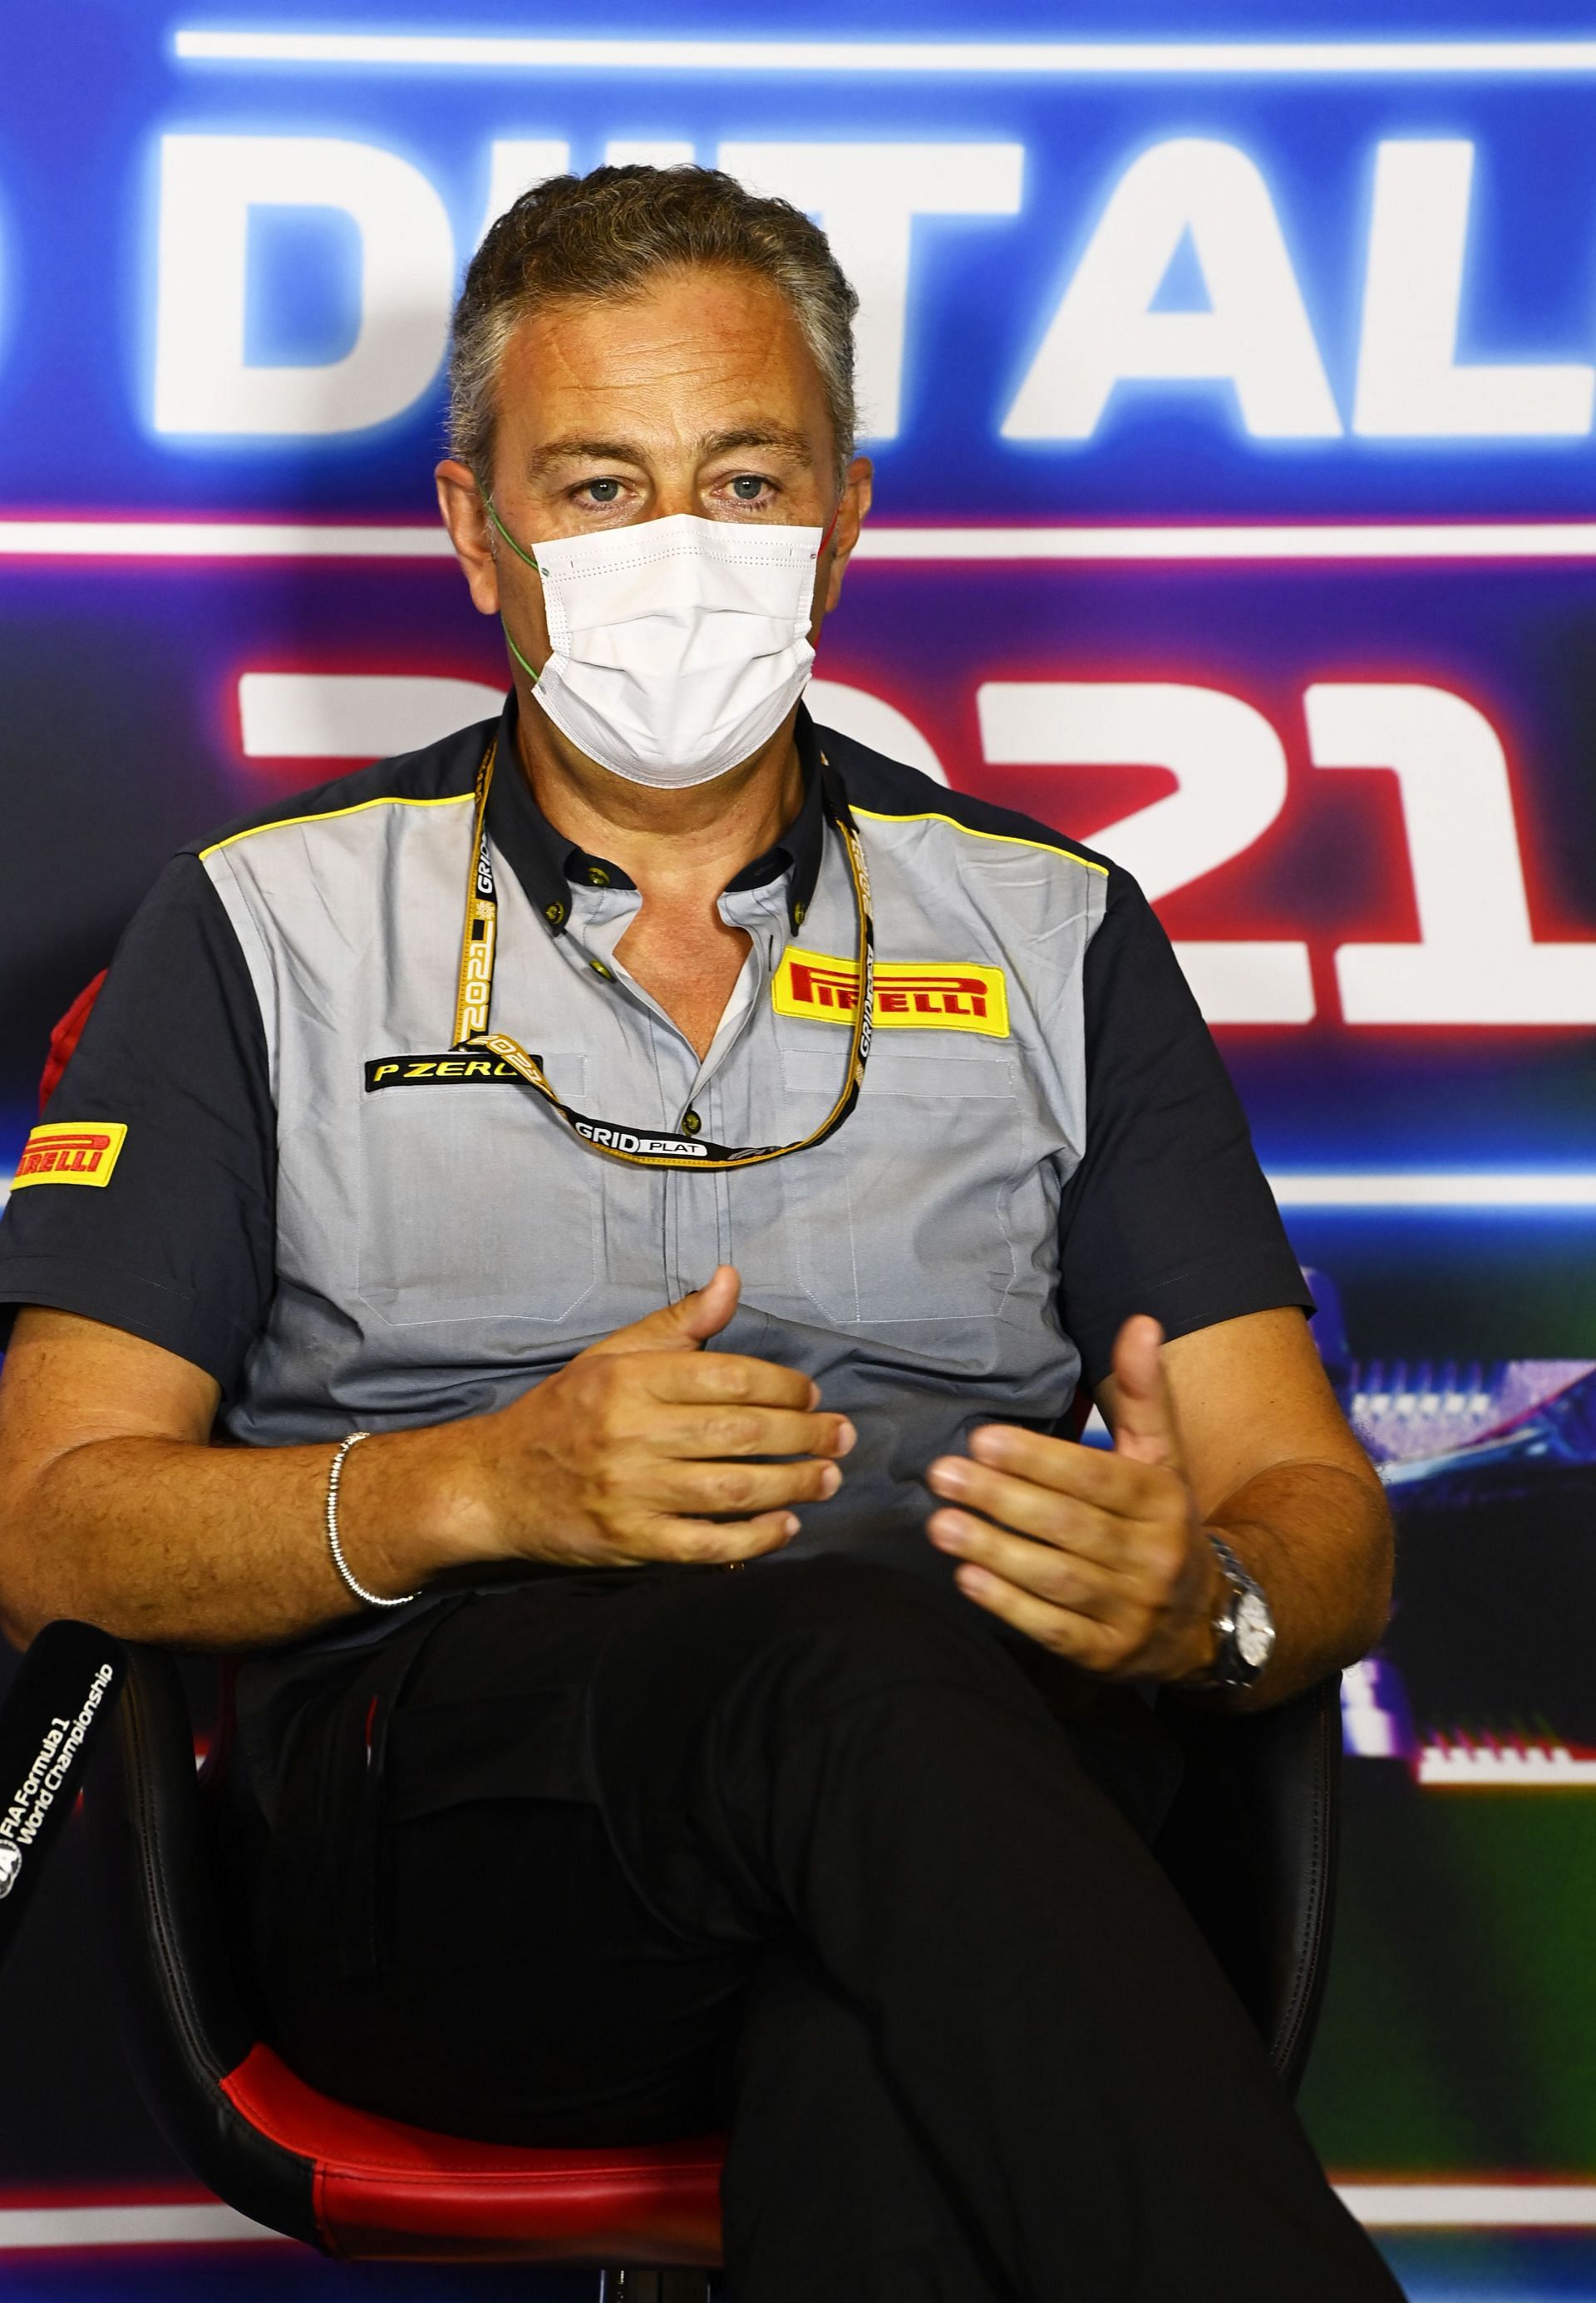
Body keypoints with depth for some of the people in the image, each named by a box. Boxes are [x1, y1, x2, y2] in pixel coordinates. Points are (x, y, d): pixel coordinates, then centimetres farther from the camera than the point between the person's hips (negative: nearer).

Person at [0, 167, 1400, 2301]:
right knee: (854, 1671, -34)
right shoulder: (267, 925, 12)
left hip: (986, 1759, 1)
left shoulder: (1054, 932, 15)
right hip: (432, 1791, 0)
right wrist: (488, 1484, -14)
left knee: (882, 2052, -37)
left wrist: (1203, 1596, -14)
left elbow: (1323, 1517, 12)